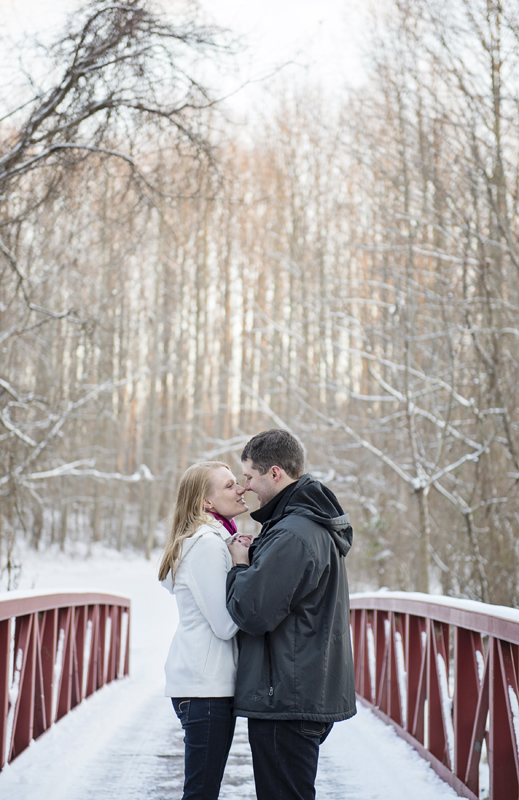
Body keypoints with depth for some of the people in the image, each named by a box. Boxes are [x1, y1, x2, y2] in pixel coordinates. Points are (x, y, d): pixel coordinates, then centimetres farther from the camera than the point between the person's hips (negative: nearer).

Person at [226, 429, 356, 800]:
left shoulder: (292, 535, -20)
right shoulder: (318, 526, 14)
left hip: (287, 700, -10)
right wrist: (250, 559, 5)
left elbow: (252, 613, -23)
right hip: (315, 695, 10)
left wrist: (240, 565, -6)